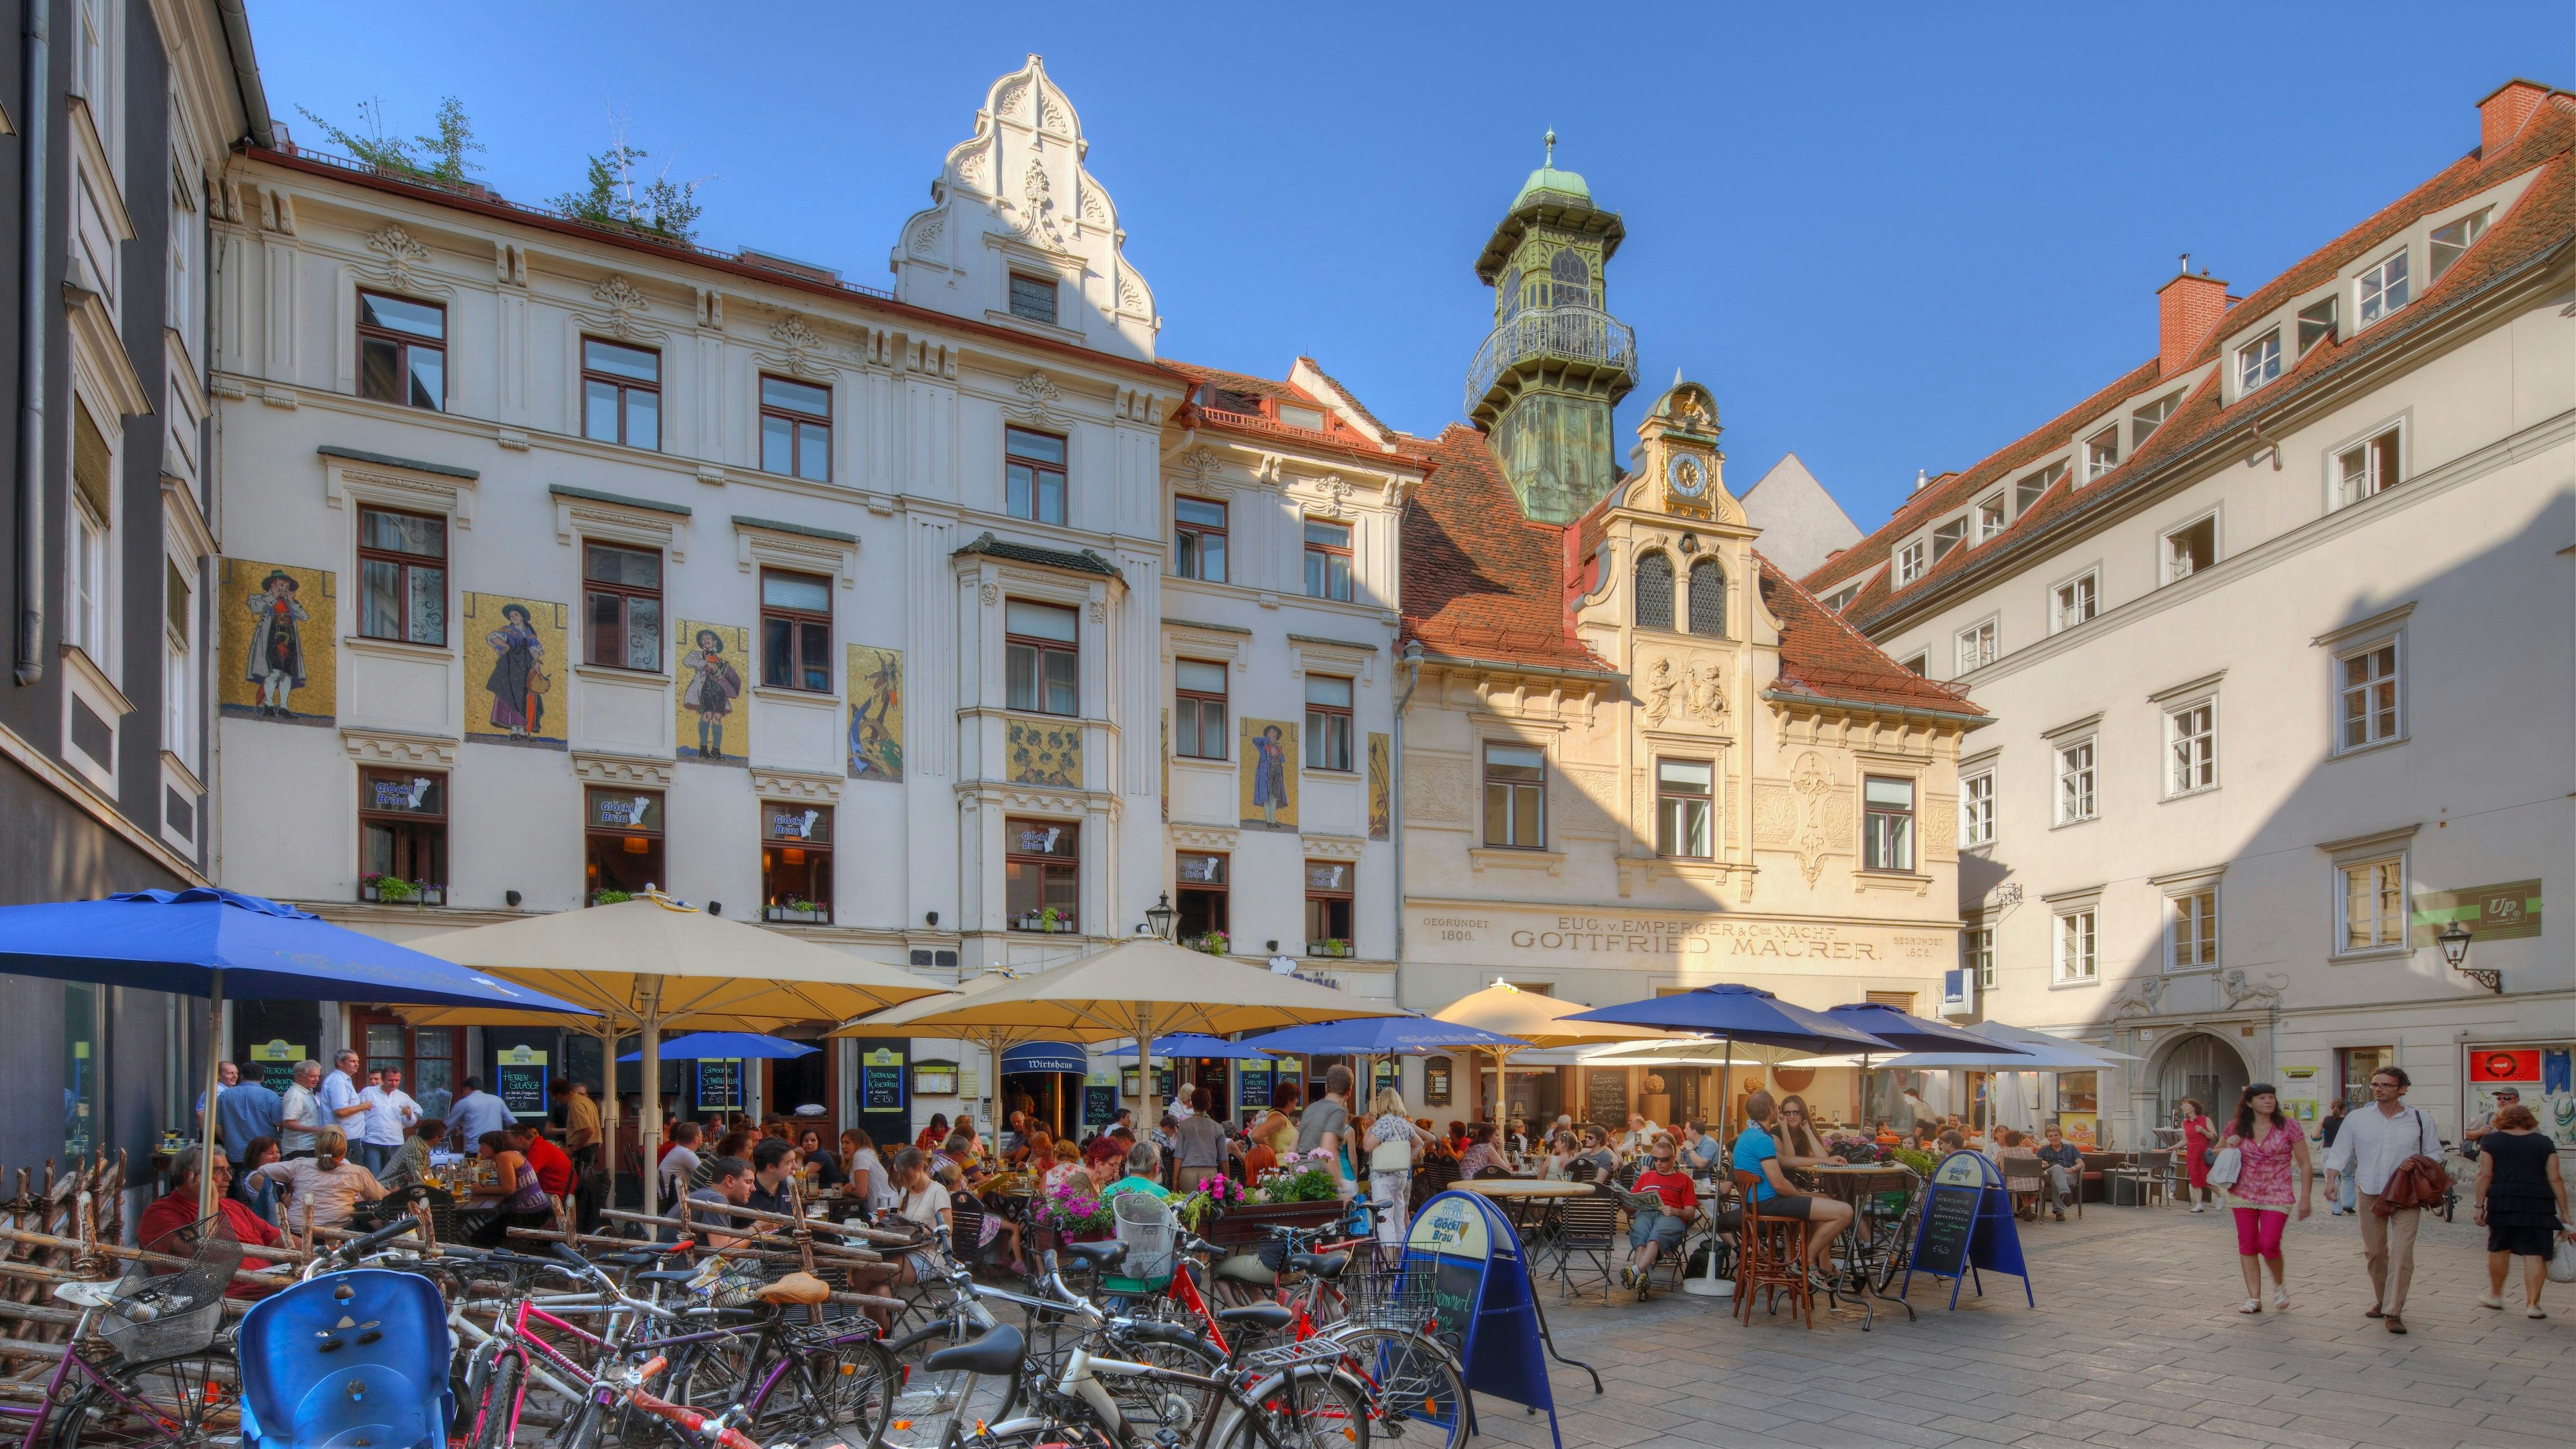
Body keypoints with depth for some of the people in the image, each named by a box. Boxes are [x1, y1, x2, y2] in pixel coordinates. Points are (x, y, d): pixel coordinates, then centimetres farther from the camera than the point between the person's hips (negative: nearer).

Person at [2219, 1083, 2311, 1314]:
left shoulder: (2288, 1127, -4)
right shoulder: (2236, 1127, 2)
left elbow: (2304, 1164, 0)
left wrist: (2304, 1198, -5)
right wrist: (2228, 1148, -7)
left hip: (2277, 1195, -3)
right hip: (2244, 1194, 3)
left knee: (2268, 1245, -12)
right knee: (2247, 1244, 3)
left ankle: (2279, 1284, 19)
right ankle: (2254, 1298, 11)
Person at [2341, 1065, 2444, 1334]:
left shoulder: (2421, 1121, 2)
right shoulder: (2357, 1119, 4)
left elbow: (2435, 1154, 9)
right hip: (2370, 1194, 2)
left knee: (2402, 1254, -10)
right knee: (2373, 1251, 9)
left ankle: (2393, 1312, -6)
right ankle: (2381, 1300, 28)